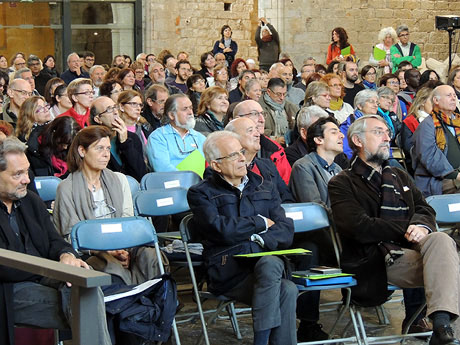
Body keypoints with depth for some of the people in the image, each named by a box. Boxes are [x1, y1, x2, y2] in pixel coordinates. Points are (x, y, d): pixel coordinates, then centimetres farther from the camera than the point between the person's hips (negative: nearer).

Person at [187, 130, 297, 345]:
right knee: (287, 291, -33)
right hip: (228, 273, -4)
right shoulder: (201, 194, 9)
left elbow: (286, 232, 11)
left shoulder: (263, 188, 22)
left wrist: (259, 239, -8)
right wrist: (261, 222, 3)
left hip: (267, 261, 4)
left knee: (287, 290, -32)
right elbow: (223, 230, -10)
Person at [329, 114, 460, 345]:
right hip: (379, 259, -5)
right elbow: (359, 227, -6)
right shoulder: (342, 183, 9)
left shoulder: (400, 177, 31)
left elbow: (425, 209, 18)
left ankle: (441, 325, -45)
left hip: (411, 248, 5)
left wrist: (422, 226, -7)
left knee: (441, 240, -32)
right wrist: (406, 229, -8)